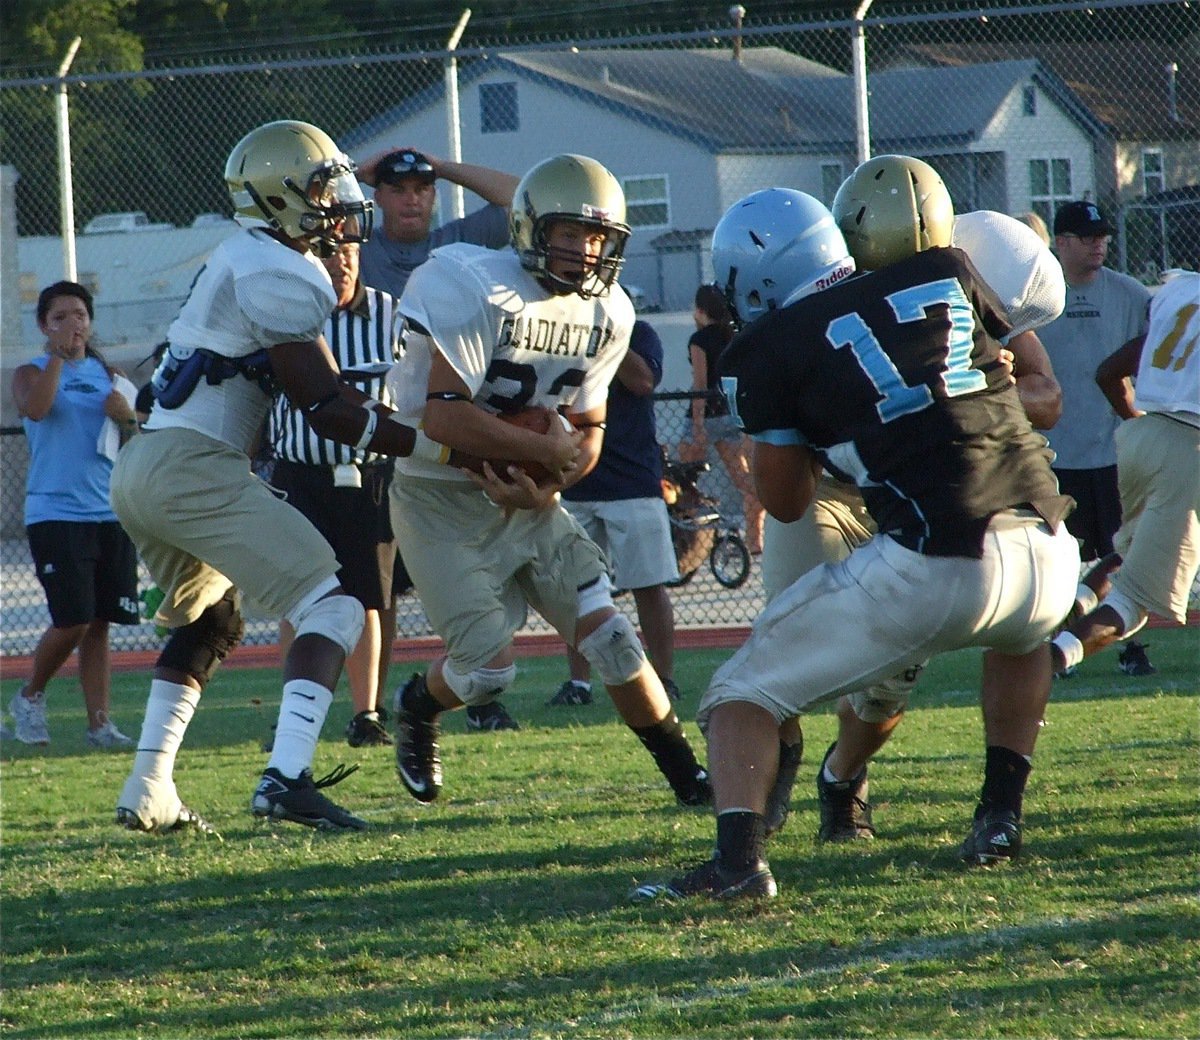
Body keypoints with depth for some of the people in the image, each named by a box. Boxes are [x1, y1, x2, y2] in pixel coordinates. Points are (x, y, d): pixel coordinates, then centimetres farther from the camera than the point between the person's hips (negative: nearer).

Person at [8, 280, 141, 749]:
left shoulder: (108, 375, 15)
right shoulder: (32, 373, 2)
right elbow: (35, 408, -20)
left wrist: (127, 417, -7)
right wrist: (57, 355, -19)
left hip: (109, 514, 4)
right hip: (55, 514, -4)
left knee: (99, 623, 2)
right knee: (72, 620, -11)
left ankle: (99, 722, 5)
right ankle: (30, 698, 12)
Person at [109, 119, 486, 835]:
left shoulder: (246, 263, 19)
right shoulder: (280, 276, -11)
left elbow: (321, 393, 20)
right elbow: (331, 413, -13)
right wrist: (438, 446, -10)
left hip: (142, 469, 10)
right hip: (193, 466, -10)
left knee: (207, 625, 28)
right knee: (332, 607, -9)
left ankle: (148, 794, 25)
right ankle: (287, 779, -24)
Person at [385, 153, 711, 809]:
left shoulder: (606, 315, 2)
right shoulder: (477, 291, -22)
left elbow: (587, 430, 8)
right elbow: (442, 415, -27)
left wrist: (545, 485, -14)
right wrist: (545, 448, -19)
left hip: (527, 501, 6)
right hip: (442, 500, -6)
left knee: (608, 636, -4)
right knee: (488, 667, -9)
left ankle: (691, 778, 8)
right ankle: (417, 709, 25)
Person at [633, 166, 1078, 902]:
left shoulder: (774, 348, 4)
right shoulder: (954, 276, 15)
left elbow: (786, 502, 12)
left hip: (931, 568, -4)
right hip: (1049, 558, 5)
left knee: (743, 695, 9)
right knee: (1024, 635, 42)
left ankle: (740, 858, -13)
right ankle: (1000, 819, 34)